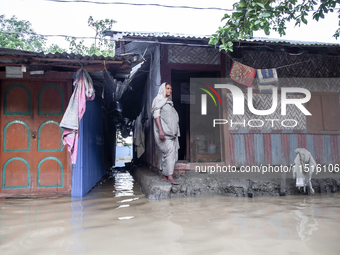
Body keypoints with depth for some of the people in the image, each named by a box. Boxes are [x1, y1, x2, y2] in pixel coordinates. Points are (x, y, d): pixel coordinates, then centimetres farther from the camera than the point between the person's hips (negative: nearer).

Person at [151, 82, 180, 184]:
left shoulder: (169, 102, 24)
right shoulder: (158, 100, 1)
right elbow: (156, 115, -9)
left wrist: (176, 133, 19)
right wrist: (160, 130, -21)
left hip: (171, 132, 8)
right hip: (163, 131, -8)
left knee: (170, 153, 2)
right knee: (170, 151, -19)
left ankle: (164, 175, 6)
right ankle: (170, 176, -21)